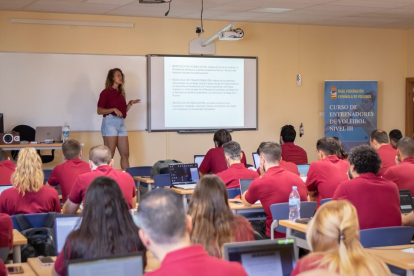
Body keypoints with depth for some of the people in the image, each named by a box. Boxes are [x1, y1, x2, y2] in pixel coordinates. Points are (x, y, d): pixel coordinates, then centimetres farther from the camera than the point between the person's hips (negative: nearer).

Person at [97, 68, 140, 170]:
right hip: (110, 122, -7)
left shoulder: (121, 93, 18)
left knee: (125, 154, 4)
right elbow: (99, 111, -7)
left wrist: (130, 104, 8)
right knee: (109, 154, -8)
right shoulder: (106, 92, -3)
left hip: (121, 123, 7)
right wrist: (113, 109, -18)